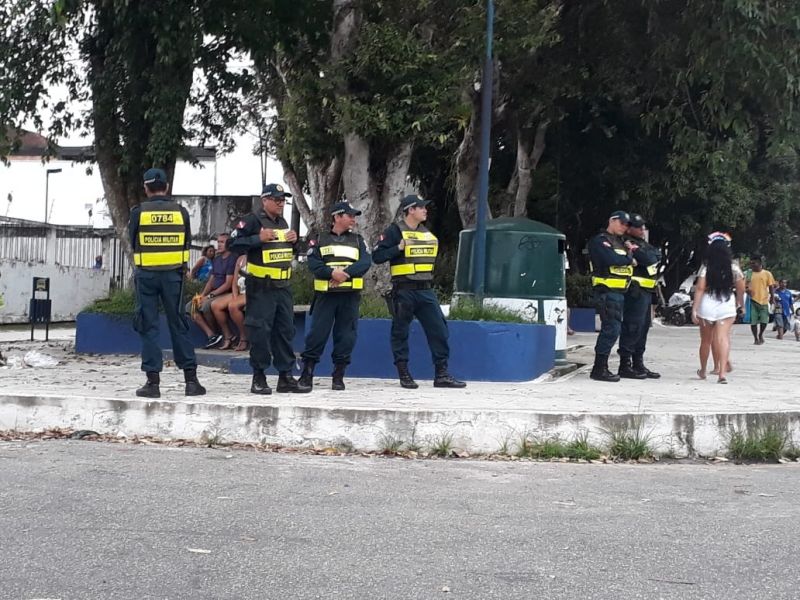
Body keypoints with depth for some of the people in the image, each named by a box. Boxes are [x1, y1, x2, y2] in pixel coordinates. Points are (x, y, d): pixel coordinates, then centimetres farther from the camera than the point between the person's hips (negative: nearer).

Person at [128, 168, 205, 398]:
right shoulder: (180, 211, 1)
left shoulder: (139, 212, -5)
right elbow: (187, 243, 8)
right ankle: (190, 378, 8)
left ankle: (153, 380, 1)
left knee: (148, 326, 3)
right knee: (178, 324, 9)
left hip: (146, 275, -2)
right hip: (173, 274, 2)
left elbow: (133, 243, 5)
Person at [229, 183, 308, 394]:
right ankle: (258, 377, 1)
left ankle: (286, 376, 14)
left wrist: (294, 240, 8)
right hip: (260, 287, -8)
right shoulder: (253, 221, -7)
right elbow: (234, 244, -15)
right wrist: (259, 238, -22)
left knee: (285, 330, 8)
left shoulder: (283, 223, 17)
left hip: (283, 286, 8)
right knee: (260, 331, -6)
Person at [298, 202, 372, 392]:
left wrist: (345, 273, -17)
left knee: (346, 335, 2)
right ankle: (307, 373, 2)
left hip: (350, 295, 2)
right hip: (325, 294, -2)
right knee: (317, 333, -6)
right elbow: (313, 264, -6)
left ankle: (339, 376, 11)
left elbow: (366, 262, -2)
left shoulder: (357, 240, 14)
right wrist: (332, 272, -22)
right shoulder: (319, 240, 8)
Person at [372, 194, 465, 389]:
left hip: (425, 291, 6)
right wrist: (399, 248, -20)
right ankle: (404, 375, 11)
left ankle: (441, 374, 5)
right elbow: (377, 256, -11)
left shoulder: (427, 233, 15)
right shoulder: (395, 231, -5)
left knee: (439, 329, 1)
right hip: (404, 291, -6)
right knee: (400, 332, 2)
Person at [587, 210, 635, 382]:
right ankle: (599, 369, -9)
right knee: (611, 329, -12)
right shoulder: (600, 241, -6)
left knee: (610, 329, 11)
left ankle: (601, 367, 17)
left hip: (619, 292, 9)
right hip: (607, 292, -9)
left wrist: (630, 251, -2)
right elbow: (612, 260, -21)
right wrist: (629, 256, -4)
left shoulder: (619, 241, 23)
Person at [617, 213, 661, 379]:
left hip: (646, 291, 10)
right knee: (632, 328, -11)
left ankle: (638, 364, 20)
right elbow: (649, 259, -21)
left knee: (643, 327, 14)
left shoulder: (643, 244, 21)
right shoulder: (629, 243, -10)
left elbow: (657, 255, 3)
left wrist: (640, 251, -10)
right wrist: (640, 253, -3)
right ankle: (625, 365, -9)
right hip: (636, 290, -10)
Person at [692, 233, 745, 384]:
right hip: (727, 305, 0)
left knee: (706, 340, 14)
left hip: (707, 305, 0)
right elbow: (741, 289, 6)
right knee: (723, 338, -7)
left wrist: (694, 309, -10)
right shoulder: (733, 268, 0)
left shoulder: (706, 268, -5)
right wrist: (739, 303, 25)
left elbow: (699, 289, -10)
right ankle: (722, 372, -21)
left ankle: (702, 371, 31)